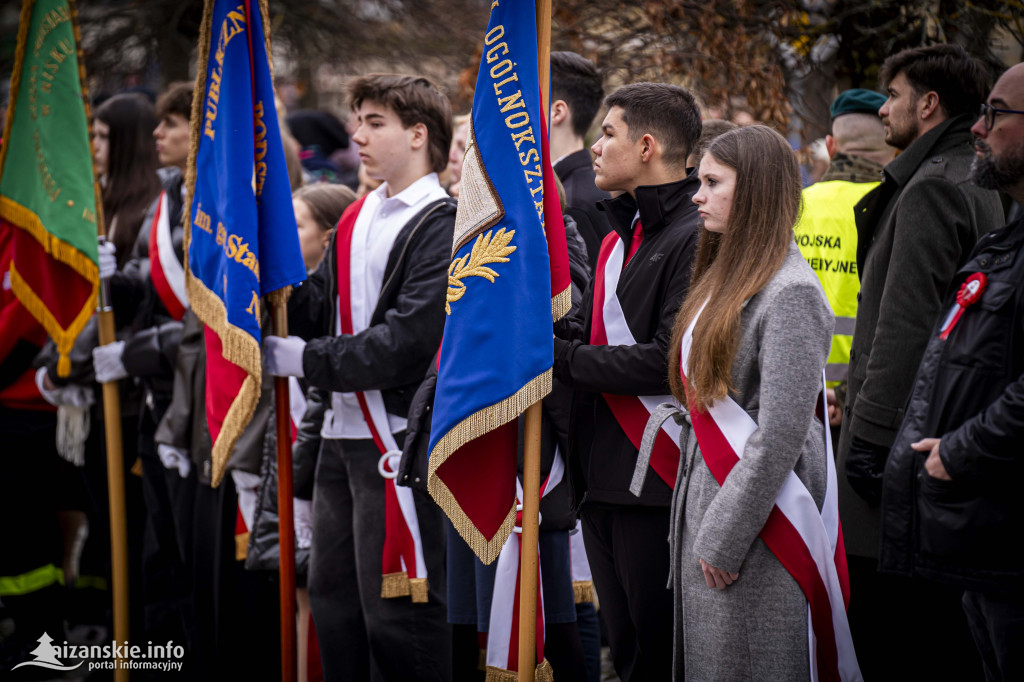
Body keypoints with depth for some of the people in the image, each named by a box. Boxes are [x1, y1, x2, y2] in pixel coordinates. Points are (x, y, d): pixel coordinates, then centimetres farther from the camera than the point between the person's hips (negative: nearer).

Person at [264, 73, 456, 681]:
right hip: (341, 434, 8)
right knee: (334, 600, 14)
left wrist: (307, 360, -15)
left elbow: (407, 341, -19)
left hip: (399, 437, -8)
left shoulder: (445, 227, -11)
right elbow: (316, 303, 11)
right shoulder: (358, 219, 16)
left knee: (396, 609, -4)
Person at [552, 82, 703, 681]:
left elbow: (668, 359, -22)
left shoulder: (695, 236, -15)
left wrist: (563, 360, -12)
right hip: (604, 475, 9)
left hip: (657, 480, -9)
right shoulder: (622, 233, 17)